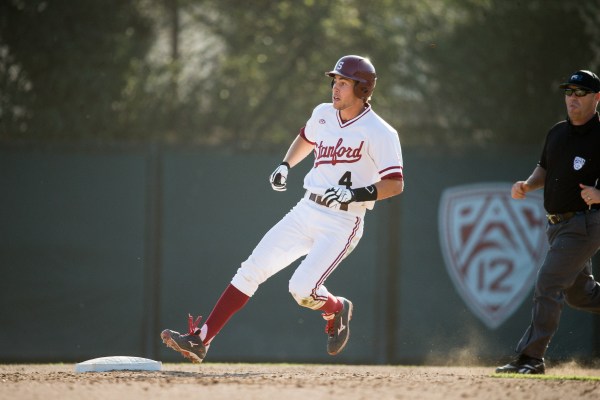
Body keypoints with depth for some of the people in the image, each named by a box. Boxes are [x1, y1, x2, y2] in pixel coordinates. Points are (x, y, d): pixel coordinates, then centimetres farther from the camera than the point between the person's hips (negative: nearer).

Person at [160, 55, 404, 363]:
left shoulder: (379, 133, -14)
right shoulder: (323, 114, 6)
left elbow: (395, 184, -19)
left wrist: (356, 194, -30)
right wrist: (285, 165, 13)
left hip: (342, 223, -6)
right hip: (305, 211, 6)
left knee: (301, 289, -19)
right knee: (251, 269, -3)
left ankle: (337, 310, 17)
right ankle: (200, 340, -3)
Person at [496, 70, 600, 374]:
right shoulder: (557, 133, 10)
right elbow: (544, 168, 23)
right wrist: (528, 185, 3)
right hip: (557, 224, 8)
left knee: (548, 284, -14)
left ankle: (531, 357, -13)